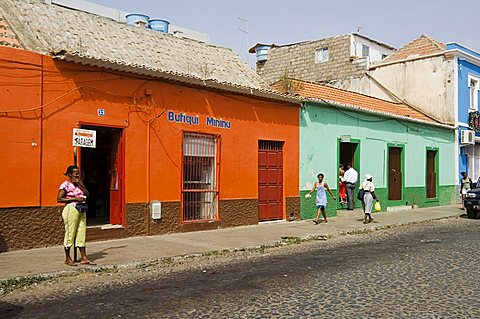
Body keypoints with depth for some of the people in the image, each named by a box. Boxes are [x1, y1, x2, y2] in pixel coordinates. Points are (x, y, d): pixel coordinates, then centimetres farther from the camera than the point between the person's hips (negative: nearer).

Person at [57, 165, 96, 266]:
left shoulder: (79, 184, 15)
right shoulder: (65, 185, -6)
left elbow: (86, 194, 8)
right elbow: (59, 199, -12)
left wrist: (80, 184, -4)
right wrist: (75, 199, -15)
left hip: (81, 210, 7)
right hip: (71, 209, -7)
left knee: (82, 233, 6)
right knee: (70, 233, -1)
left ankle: (84, 258, 10)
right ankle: (68, 258, 10)